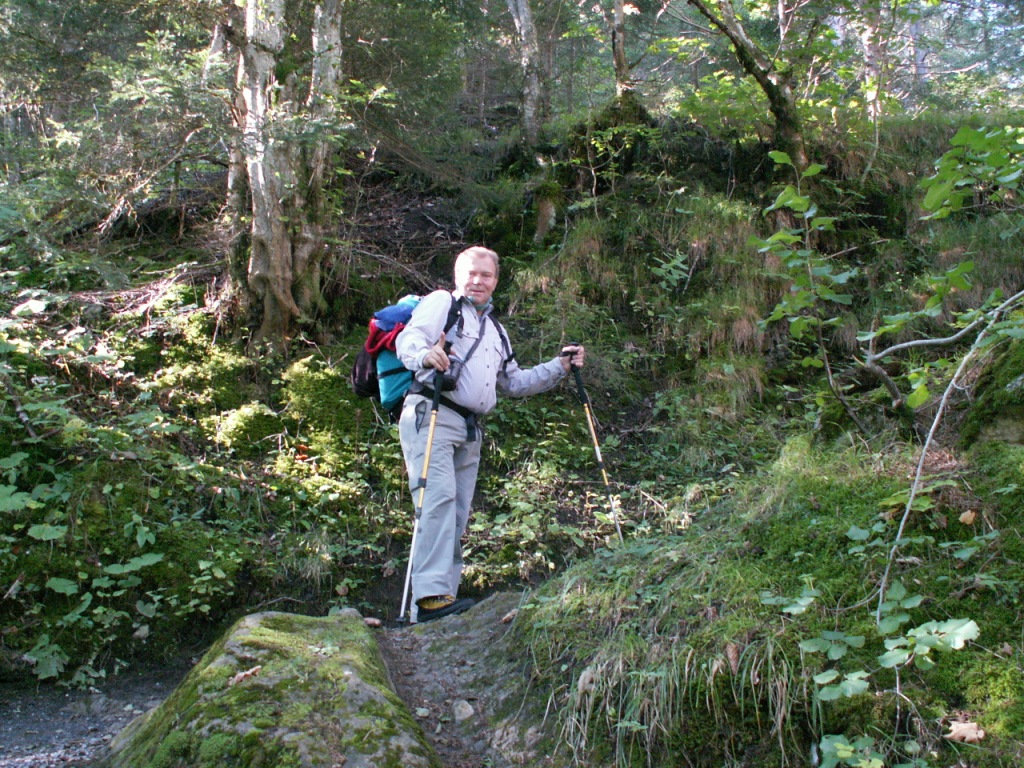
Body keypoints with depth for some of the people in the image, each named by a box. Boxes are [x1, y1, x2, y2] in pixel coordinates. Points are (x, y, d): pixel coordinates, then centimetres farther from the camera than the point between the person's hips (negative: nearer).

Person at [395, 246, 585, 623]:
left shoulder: (495, 331, 30)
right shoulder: (442, 302, 7)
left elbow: (515, 382, 36)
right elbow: (407, 340, -10)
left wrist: (560, 367, 27)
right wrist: (426, 354, -34)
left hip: (470, 431, 8)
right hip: (431, 415, -8)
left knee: (456, 520, 2)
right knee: (438, 499, -24)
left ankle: (435, 605, 4)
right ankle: (431, 594, -31)